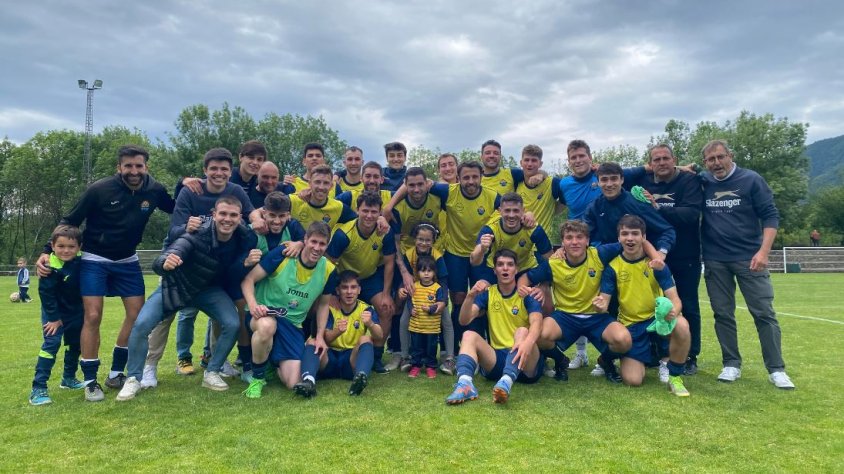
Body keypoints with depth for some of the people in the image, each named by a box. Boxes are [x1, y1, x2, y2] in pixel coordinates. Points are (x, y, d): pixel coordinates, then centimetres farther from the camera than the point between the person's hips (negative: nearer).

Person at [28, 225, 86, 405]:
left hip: (75, 312, 6)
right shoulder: (51, 267, -26)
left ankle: (68, 378, 33)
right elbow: (46, 293, -21)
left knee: (75, 344, 16)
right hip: (55, 312, -6)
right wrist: (53, 317, -17)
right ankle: (38, 388, -12)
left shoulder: (81, 261, -11)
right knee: (51, 343, -15)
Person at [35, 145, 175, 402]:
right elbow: (69, 221, -9)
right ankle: (90, 381, 3)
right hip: (94, 259, -4)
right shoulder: (99, 190, -19)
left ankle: (116, 373, 15)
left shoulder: (154, 190, -10)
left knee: (138, 314, -2)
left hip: (127, 260, 4)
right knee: (93, 316, -10)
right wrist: (48, 251, -18)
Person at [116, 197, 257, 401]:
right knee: (141, 325, -17)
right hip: (176, 285, -2)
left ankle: (211, 374, 2)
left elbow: (234, 274, -9)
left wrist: (246, 263, -32)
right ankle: (133, 379, 5)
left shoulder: (244, 238, -21)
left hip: (209, 289, 3)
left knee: (232, 324, -19)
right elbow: (159, 263, -41)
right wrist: (165, 263, -65)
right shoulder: (197, 234, -34)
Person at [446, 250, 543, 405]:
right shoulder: (488, 293, 6)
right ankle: (465, 383, -45)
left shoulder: (527, 294, -2)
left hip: (527, 363, -3)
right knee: (469, 335, -18)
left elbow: (536, 323, -22)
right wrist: (470, 296, -26)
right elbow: (464, 321, -6)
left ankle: (506, 382, -54)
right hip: (497, 358, 3)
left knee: (522, 331, -30)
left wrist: (528, 342, -45)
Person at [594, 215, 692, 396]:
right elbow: (604, 302, -9)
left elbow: (674, 299, -12)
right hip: (630, 325, 0)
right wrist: (601, 306, -34)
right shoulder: (613, 266, -7)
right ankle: (645, 358, 25)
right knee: (632, 380, -14)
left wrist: (673, 310, -36)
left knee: (681, 325, -35)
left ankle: (674, 375, -7)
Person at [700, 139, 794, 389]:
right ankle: (731, 364, 18)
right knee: (723, 314, 7)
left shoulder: (751, 180, -2)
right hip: (714, 260, 2)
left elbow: (770, 216, -4)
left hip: (749, 258, -2)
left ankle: (776, 369, 8)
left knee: (764, 313, -1)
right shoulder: (701, 183, 4)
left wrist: (763, 251, -15)